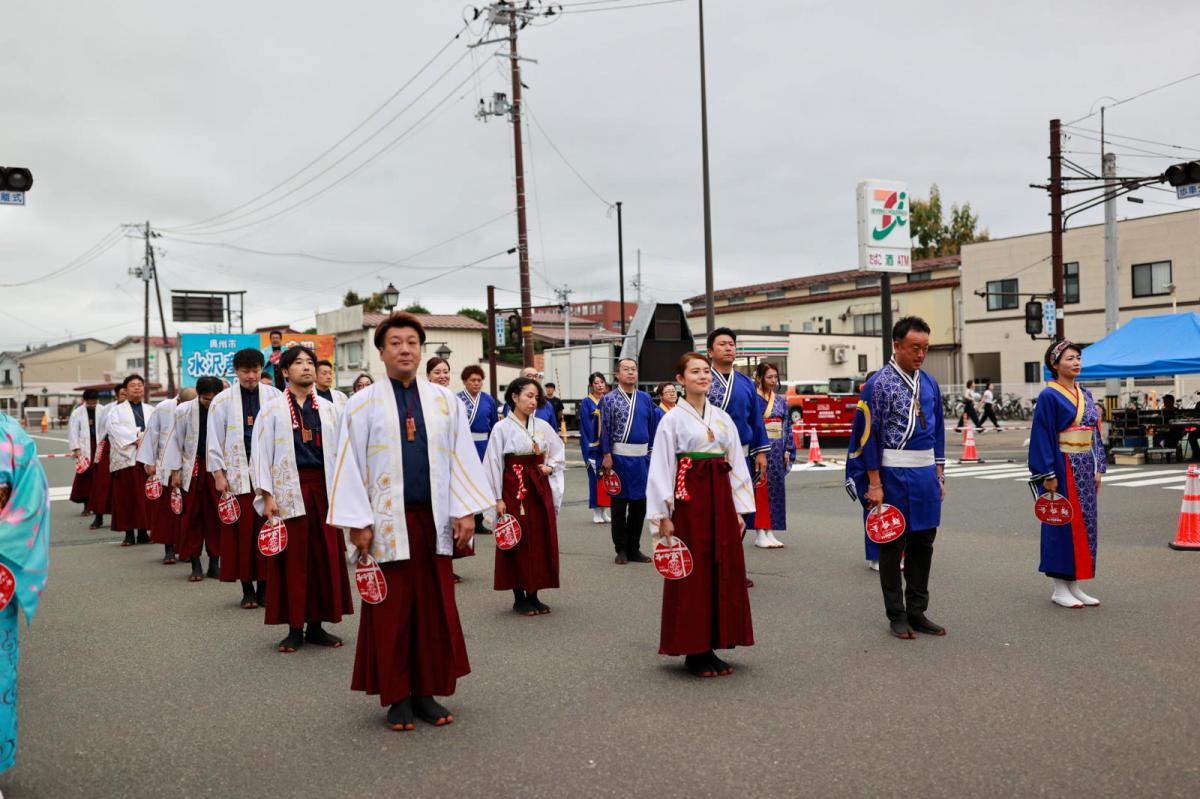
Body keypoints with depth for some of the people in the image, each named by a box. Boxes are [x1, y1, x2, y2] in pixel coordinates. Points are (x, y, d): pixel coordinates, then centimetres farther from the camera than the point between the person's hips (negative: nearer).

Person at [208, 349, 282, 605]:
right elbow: (214, 441, 5)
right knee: (241, 531, 2)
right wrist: (218, 475, -1)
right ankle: (247, 589, 12)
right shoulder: (222, 401, 4)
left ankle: (264, 588, 12)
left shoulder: (274, 397, 5)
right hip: (237, 474, 0)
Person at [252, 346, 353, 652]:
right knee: (292, 559, 1)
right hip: (288, 490, -3)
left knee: (327, 557, 4)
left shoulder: (327, 409, 10)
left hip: (322, 488, 3)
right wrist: (267, 496, -8)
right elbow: (261, 454, 0)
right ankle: (295, 629, 11)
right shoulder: (273, 408, 2)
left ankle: (317, 625, 15)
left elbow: (338, 452, 12)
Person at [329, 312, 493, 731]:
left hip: (433, 520, 2)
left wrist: (466, 510, -1)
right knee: (391, 612, 4)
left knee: (436, 609, 7)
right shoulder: (363, 404, 0)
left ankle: (427, 692, 20)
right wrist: (358, 521, -7)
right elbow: (350, 465, -2)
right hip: (387, 522, -2)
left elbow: (462, 457, 6)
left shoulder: (445, 401, 6)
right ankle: (396, 697, 16)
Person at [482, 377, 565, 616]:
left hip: (540, 488, 4)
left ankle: (533, 595, 17)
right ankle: (519, 598, 12)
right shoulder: (502, 428, -7)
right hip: (513, 488, -4)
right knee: (517, 542, 1)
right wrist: (498, 498, -8)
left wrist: (550, 467, -4)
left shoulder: (543, 426, 5)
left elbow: (559, 452, 17)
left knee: (541, 541, 6)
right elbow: (494, 464, -6)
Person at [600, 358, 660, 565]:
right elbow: (604, 429, -5)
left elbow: (653, 427, 12)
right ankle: (621, 550, 13)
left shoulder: (645, 399, 9)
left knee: (640, 505, 8)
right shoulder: (609, 399, -1)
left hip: (642, 457, 4)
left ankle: (634, 548, 19)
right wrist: (607, 455, -11)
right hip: (619, 457, -4)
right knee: (619, 504, 4)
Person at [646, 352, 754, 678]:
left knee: (725, 572, 5)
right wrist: (663, 516, -9)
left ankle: (711, 647, 16)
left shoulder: (723, 419, 11)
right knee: (692, 575, -1)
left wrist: (739, 509, 8)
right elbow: (661, 468, -5)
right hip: (689, 498, -5)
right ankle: (693, 651, 10)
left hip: (720, 498, 5)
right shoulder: (673, 419, -3)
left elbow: (737, 465, 13)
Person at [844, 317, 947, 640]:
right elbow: (868, 435, -11)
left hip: (926, 473, 6)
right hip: (893, 474, -6)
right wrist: (874, 484, -14)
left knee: (923, 543, 11)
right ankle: (897, 616, 14)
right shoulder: (878, 383, -9)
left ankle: (917, 612, 22)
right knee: (892, 545, 4)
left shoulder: (930, 384, 10)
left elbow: (938, 432, 16)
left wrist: (939, 476, 12)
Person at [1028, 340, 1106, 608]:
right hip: (1063, 468, -8)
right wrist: (1048, 474, -17)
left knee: (1085, 524, 9)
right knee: (1064, 524, -3)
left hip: (1085, 468, 8)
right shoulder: (1049, 396, -10)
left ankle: (1074, 585, 17)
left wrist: (1098, 468, 11)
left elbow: (1095, 432, 16)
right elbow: (1042, 436, -13)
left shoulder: (1085, 395, 13)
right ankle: (1059, 588, 6)